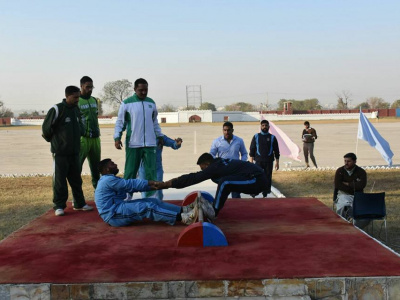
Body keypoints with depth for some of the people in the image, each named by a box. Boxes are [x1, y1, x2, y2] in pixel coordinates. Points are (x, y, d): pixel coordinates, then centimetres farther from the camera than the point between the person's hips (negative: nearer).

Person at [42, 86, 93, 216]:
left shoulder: (77, 110, 9)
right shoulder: (57, 110, -12)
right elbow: (46, 128, -8)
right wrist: (54, 141, 4)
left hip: (74, 151, 6)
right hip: (60, 152, -6)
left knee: (76, 179, 12)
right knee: (60, 180, 0)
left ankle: (79, 203, 21)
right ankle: (59, 205, 9)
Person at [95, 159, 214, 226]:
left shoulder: (109, 179, 20)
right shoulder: (108, 180, -14)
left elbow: (130, 186, 13)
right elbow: (130, 184, -14)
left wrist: (151, 186, 5)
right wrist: (149, 183, -4)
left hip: (118, 208, 11)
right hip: (114, 215, -10)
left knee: (154, 201, 1)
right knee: (148, 207, -25)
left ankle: (186, 210, -7)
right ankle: (184, 218, -33)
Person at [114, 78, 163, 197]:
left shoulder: (151, 103, 11)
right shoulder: (126, 103, -1)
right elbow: (120, 122, 1)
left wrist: (160, 136, 17)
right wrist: (117, 138, -9)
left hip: (150, 144, 3)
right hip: (133, 144, -3)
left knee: (151, 172, 3)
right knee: (130, 173, 2)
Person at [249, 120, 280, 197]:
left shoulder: (272, 137, 7)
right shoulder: (256, 136, 7)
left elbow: (276, 150, 9)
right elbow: (252, 149, 6)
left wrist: (277, 162, 4)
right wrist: (251, 161, -1)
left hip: (269, 161, 1)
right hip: (258, 161, -1)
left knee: (268, 178, 3)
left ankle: (265, 194, 10)